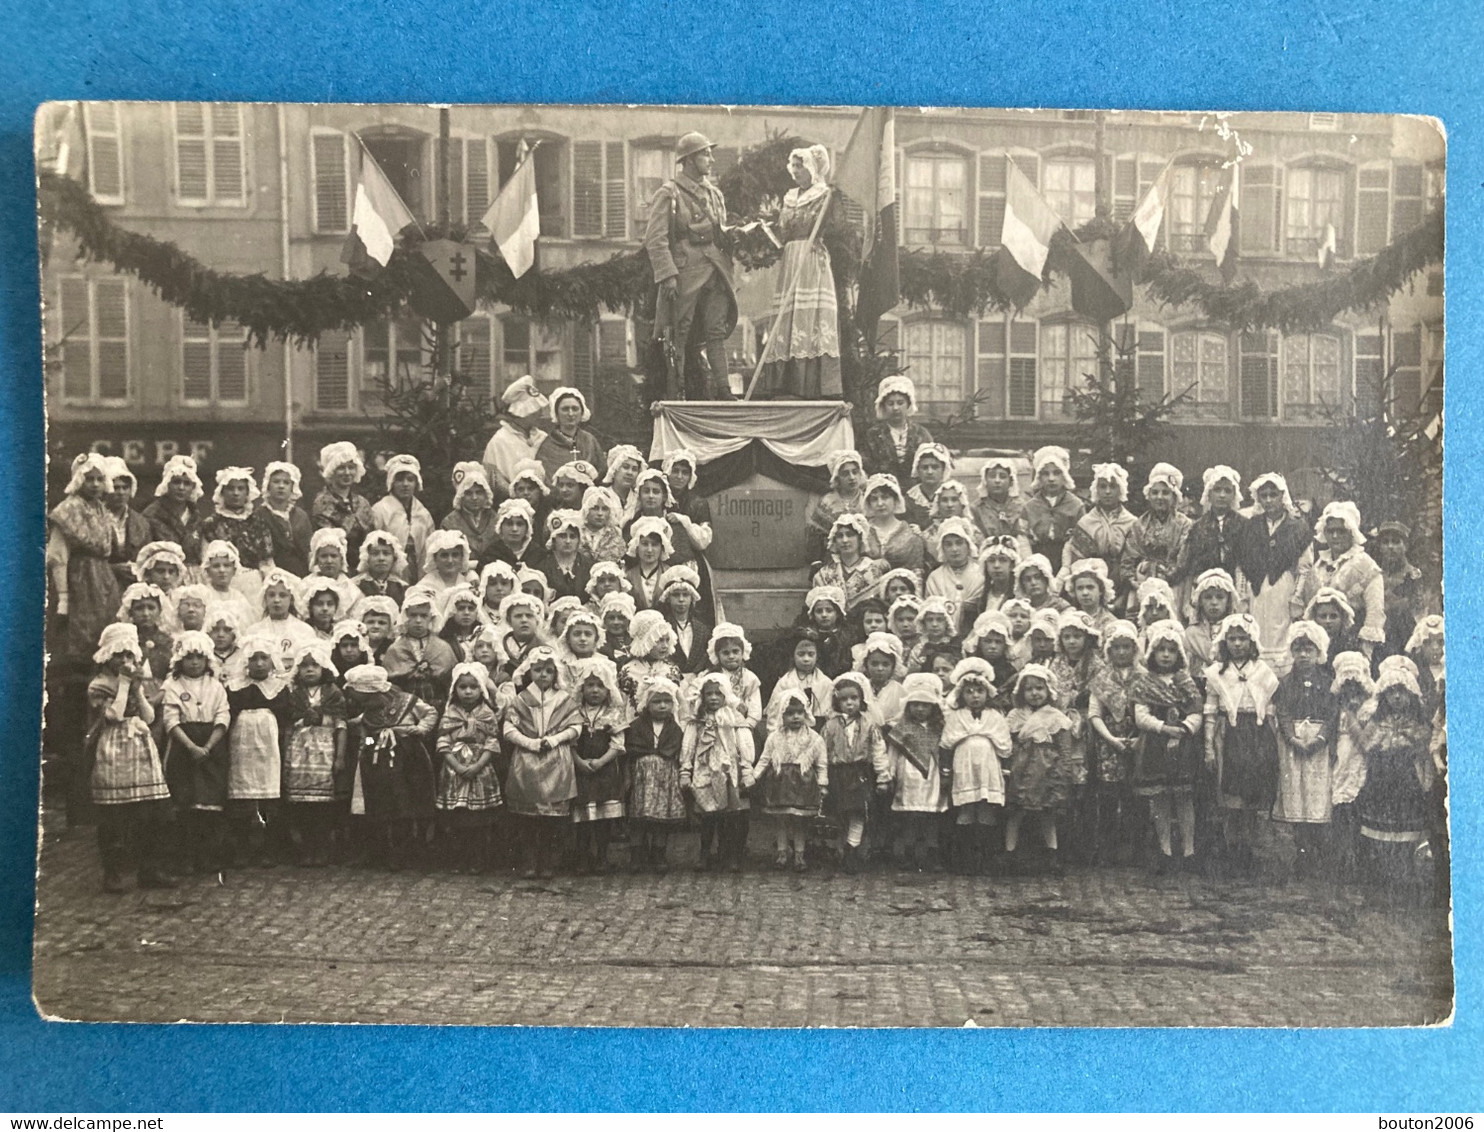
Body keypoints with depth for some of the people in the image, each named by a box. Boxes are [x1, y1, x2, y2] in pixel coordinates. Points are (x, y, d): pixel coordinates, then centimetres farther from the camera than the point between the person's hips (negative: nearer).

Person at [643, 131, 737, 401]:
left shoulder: (714, 193, 18)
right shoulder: (668, 193, -4)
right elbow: (655, 239, -11)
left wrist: (733, 236, 8)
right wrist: (667, 275, -19)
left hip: (714, 274, 6)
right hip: (685, 275, -6)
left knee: (717, 331, 2)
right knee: (678, 335, -2)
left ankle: (721, 390, 4)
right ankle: (674, 395, 4)